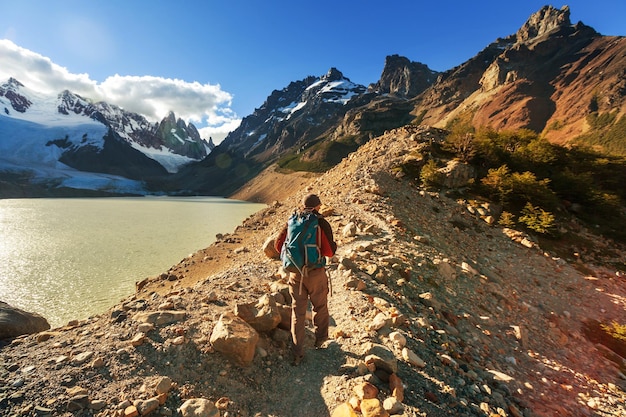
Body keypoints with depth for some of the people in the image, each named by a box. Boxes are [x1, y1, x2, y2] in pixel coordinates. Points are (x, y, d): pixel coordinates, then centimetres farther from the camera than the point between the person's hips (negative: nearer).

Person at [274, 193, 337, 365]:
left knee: (298, 311, 13)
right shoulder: (322, 224, -12)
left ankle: (298, 353, 20)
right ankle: (320, 338, 42)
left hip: (295, 273, 3)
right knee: (320, 307, 21)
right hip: (316, 273, -3)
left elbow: (278, 245, 1)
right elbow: (329, 251, -15)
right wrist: (335, 245, 7)